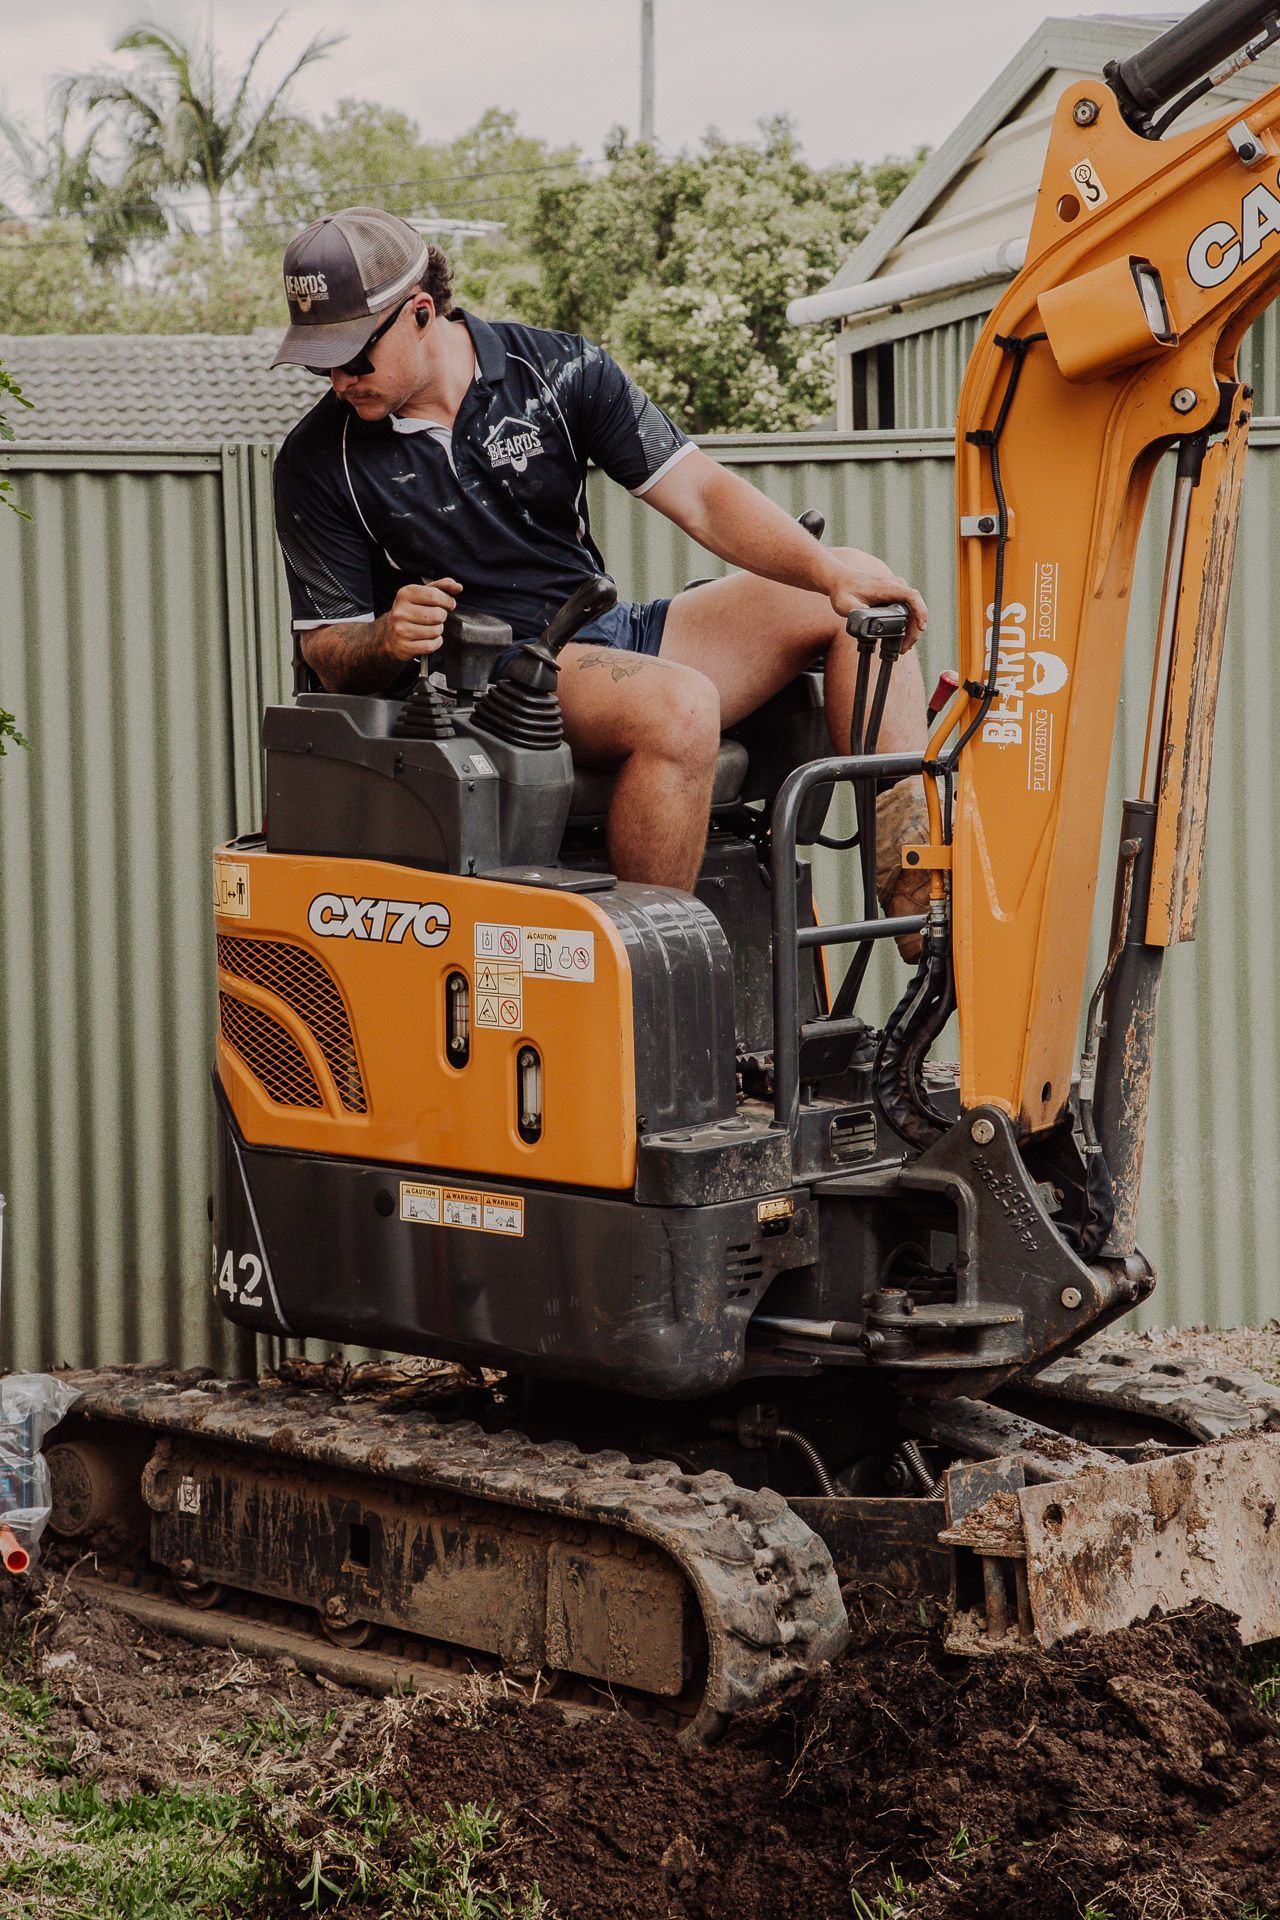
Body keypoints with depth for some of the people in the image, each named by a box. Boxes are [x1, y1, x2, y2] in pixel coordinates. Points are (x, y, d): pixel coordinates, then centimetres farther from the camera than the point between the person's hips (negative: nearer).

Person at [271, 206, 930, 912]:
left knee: (859, 601, -6)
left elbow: (701, 498, -2)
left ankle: (915, 897, -15)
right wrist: (388, 640, -24)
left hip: (609, 632, 5)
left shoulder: (557, 370, 2)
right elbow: (328, 650, 0)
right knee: (680, 707, -36)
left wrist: (826, 567, -17)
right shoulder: (320, 460, -2)